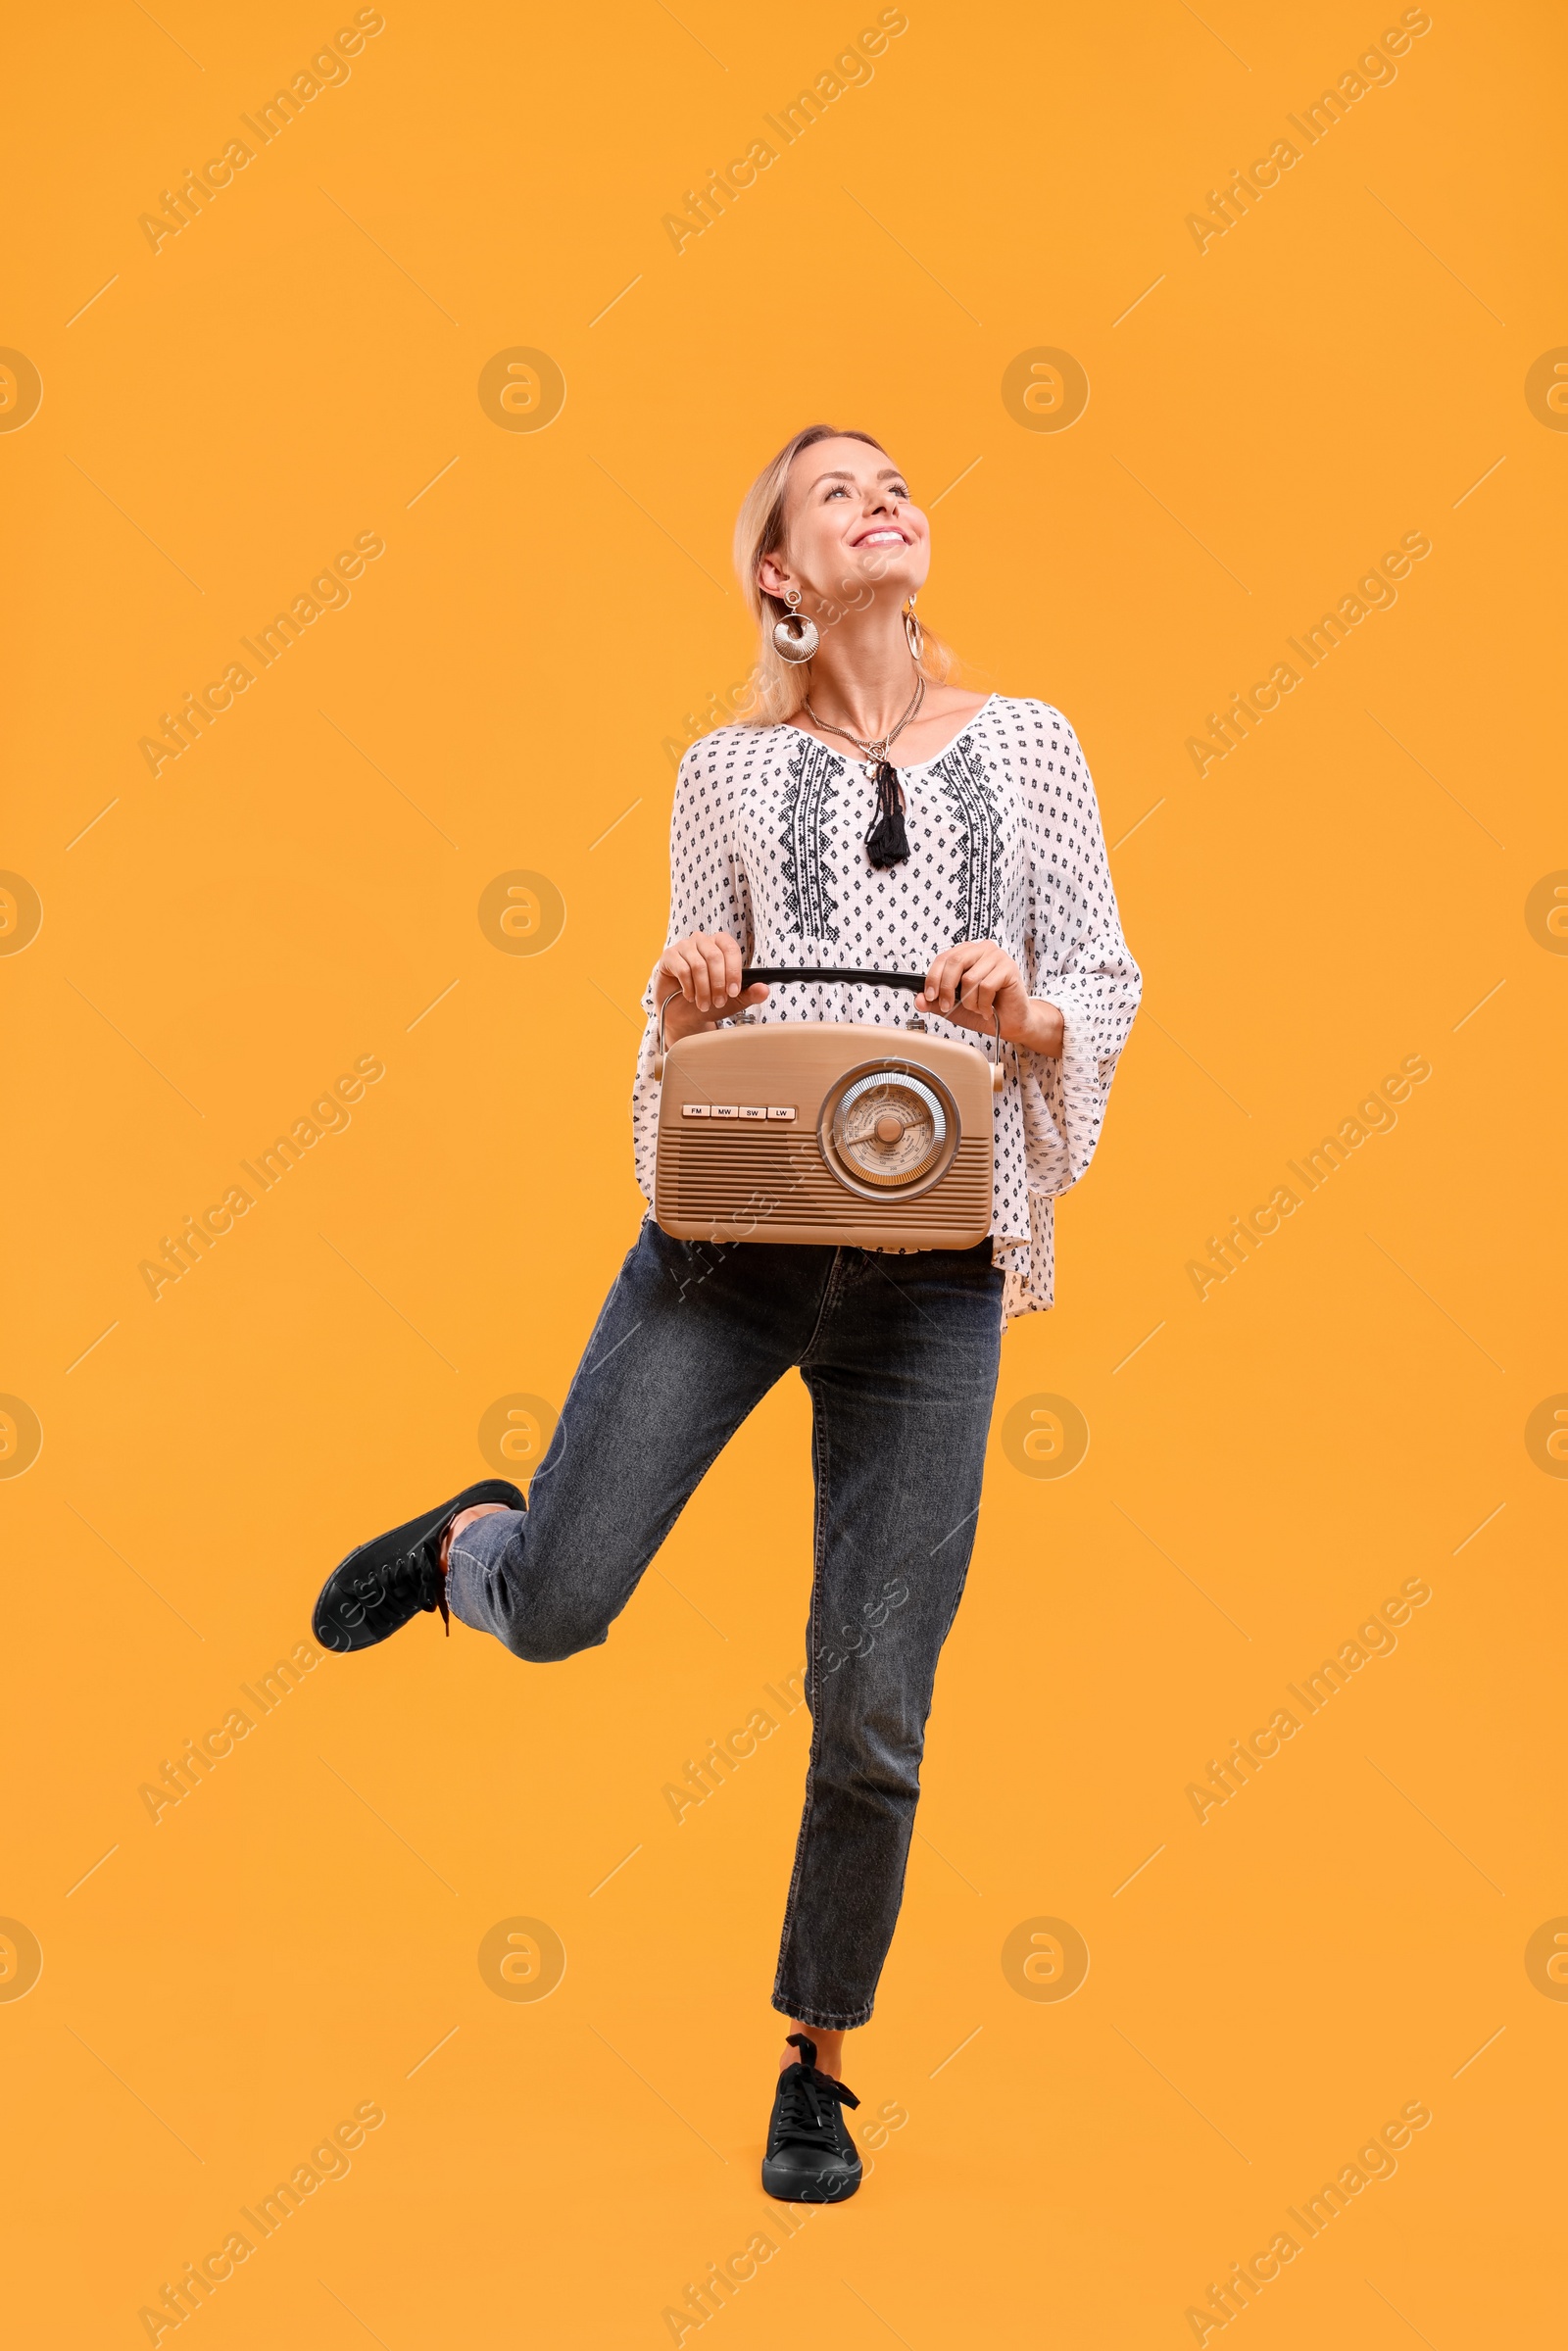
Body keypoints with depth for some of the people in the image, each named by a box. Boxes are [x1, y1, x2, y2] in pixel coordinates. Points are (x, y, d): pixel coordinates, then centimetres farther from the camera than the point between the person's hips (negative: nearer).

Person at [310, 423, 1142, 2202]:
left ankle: (816, 2069, 21)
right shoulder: (730, 769, 11)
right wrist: (685, 999, -8)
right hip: (730, 1236, 0)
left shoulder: (1028, 743, 12)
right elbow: (683, 1019, 14)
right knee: (551, 1608, -4)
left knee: (870, 1702, 0)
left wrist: (1028, 1010, -11)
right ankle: (467, 1534, 36)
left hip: (930, 1269, 0)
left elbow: (1105, 977, 10)